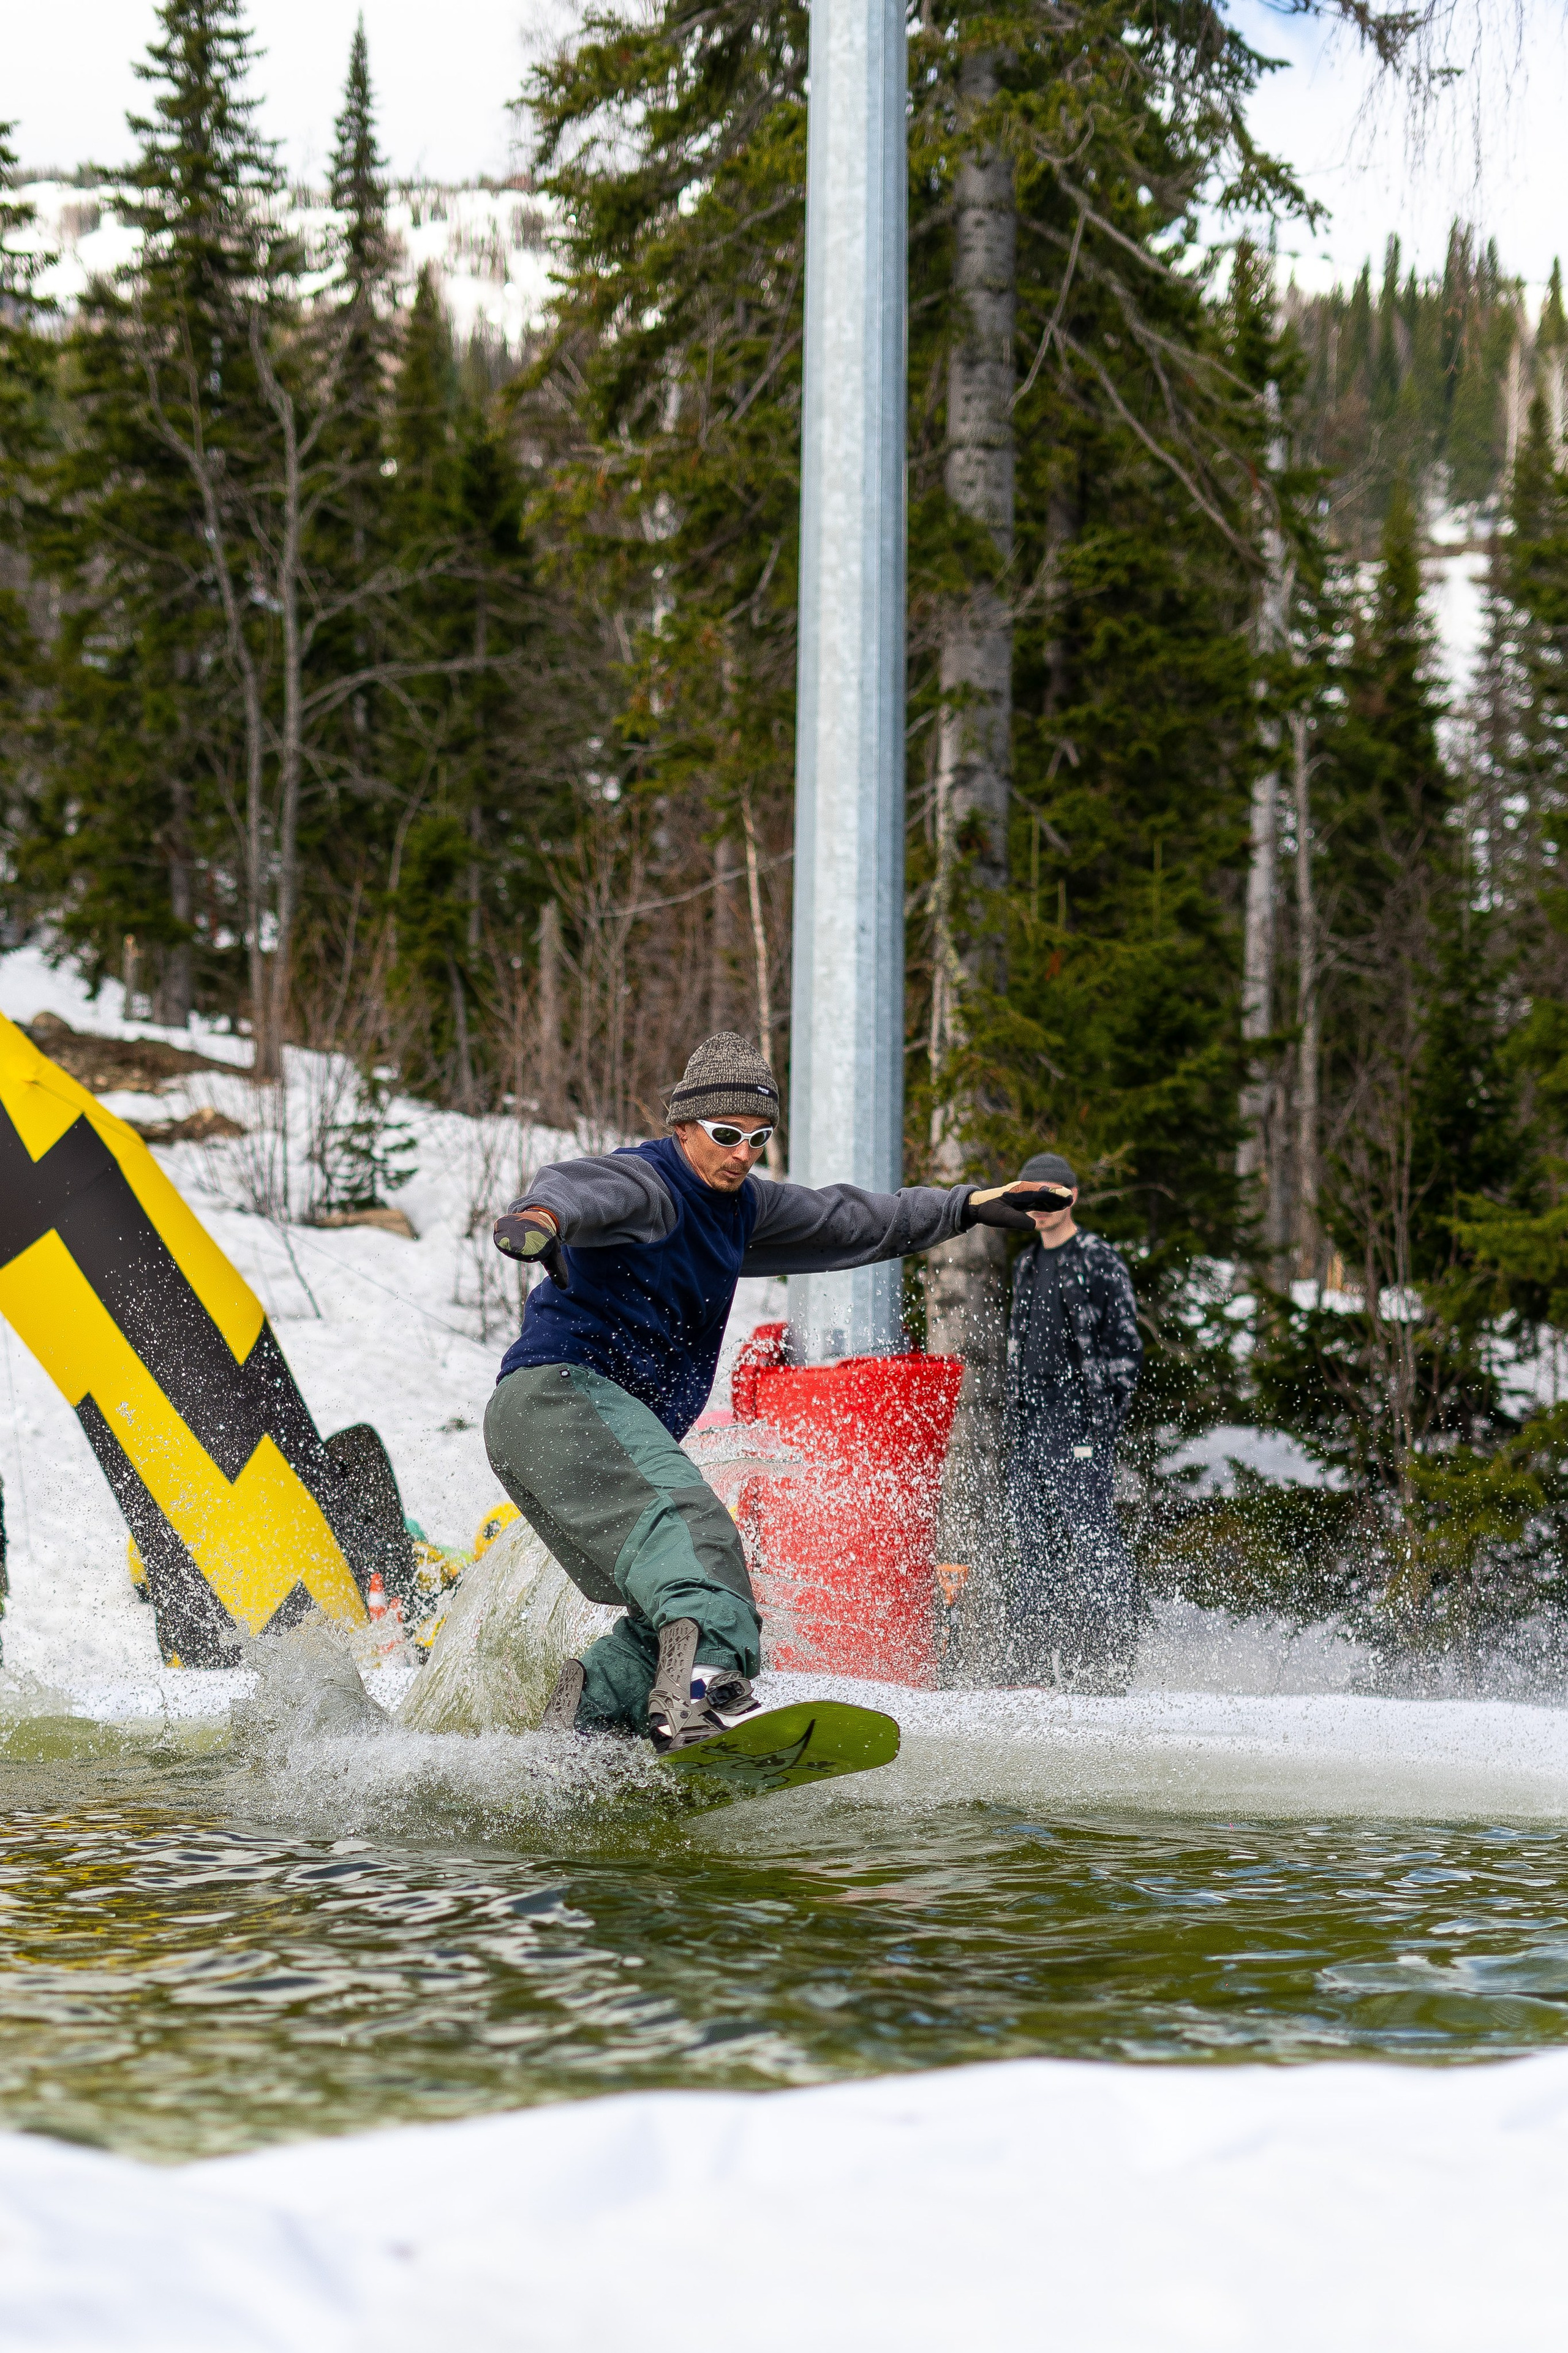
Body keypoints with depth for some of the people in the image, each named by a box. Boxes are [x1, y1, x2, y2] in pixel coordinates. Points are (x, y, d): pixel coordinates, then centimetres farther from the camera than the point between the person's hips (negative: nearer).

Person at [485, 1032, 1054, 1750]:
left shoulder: (738, 1210, 21)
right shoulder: (646, 1184, -8)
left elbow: (843, 1221, 34)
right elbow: (586, 1188, -32)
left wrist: (965, 1207, 38)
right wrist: (543, 1215, -57)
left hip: (618, 1423, 10)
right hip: (558, 1394, -10)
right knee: (685, 1522, -34)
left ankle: (574, 1723, -7)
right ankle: (701, 1692, -58)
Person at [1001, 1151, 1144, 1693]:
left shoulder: (1098, 1261, -4)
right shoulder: (1028, 1266, 19)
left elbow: (1125, 1344, -7)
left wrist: (1105, 1416, -13)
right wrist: (1013, 1410, 18)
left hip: (1080, 1420, -8)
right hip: (1029, 1421, 8)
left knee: (1090, 1537, -11)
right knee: (1032, 1542, 6)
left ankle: (1107, 1666, -11)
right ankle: (1032, 1665, 9)